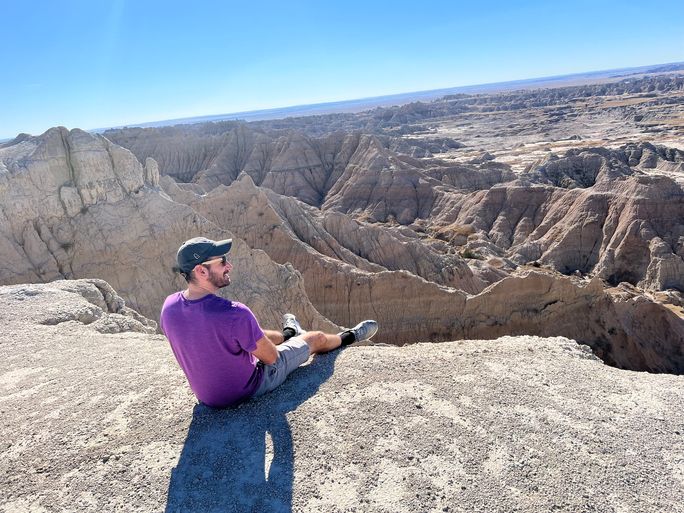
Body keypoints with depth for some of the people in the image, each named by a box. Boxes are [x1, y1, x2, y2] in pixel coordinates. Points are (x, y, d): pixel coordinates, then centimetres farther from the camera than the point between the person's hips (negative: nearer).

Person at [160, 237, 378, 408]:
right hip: (248, 388, -6)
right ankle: (347, 337, 47)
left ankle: (288, 334, 66)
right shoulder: (235, 315, -38)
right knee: (317, 338, 13)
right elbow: (271, 357, -22)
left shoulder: (169, 307, -17)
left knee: (255, 334, 32)